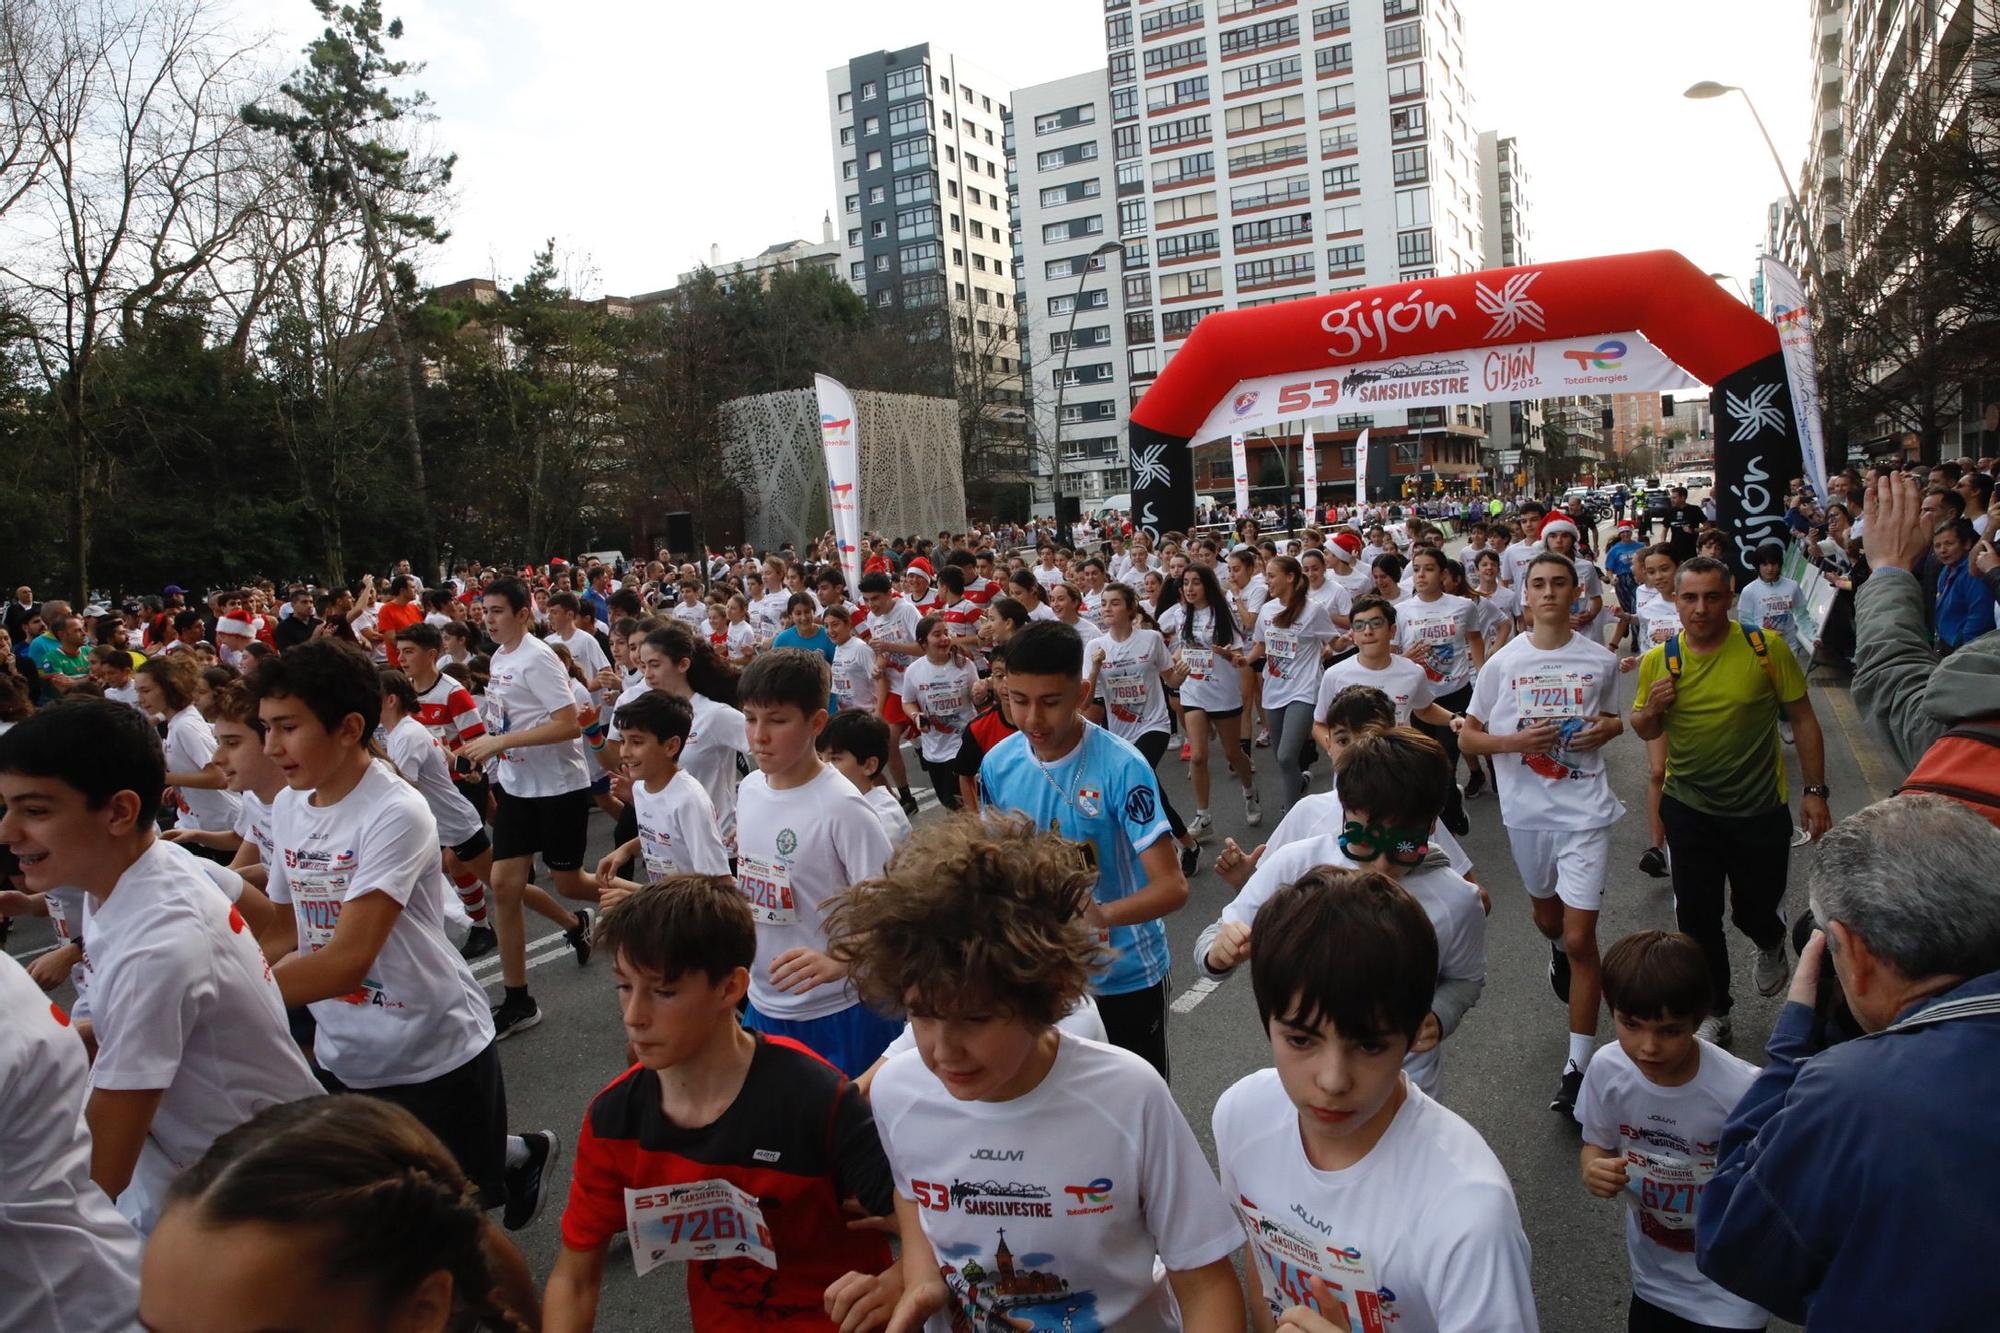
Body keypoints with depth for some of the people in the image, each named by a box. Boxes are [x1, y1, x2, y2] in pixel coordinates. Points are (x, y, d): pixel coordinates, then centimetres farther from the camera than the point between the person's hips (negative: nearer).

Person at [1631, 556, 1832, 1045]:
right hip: (1688, 808, 2)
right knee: (1697, 917, 7)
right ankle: (1714, 1013, 27)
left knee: (1754, 910, 13)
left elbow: (1802, 719, -3)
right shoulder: (1658, 660, -6)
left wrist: (1815, 791, -3)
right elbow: (1645, 731, 8)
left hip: (1760, 808, -1)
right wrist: (1651, 709, -15)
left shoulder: (1765, 647, -12)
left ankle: (1771, 944, 51)